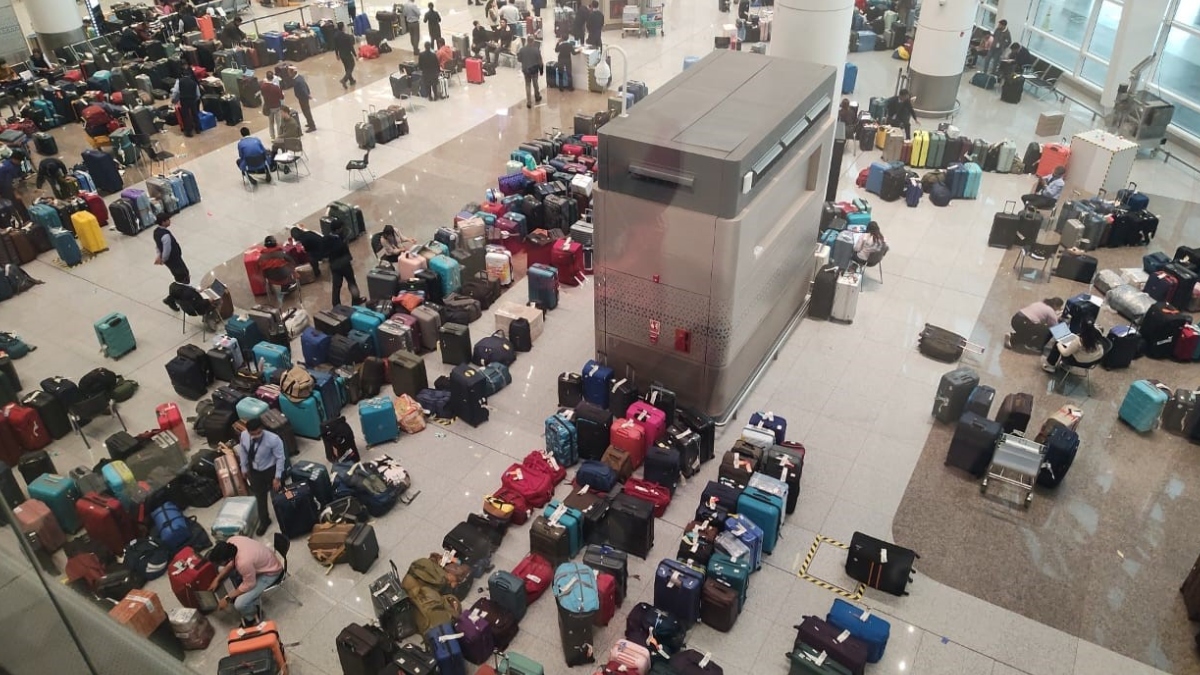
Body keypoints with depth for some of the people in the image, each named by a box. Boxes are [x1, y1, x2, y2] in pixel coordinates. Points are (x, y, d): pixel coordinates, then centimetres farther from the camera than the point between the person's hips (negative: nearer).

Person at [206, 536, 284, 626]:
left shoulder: (244, 562, -41)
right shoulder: (230, 541, -20)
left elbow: (249, 585, -22)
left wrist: (227, 598, -13)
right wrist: (217, 579, 1)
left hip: (269, 572, -8)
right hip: (263, 559, 8)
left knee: (240, 604, -17)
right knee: (221, 570, 12)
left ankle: (252, 616, 15)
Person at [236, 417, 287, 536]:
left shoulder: (273, 439, -35)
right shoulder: (243, 436, -22)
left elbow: (280, 458, -23)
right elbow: (242, 452, -1)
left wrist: (277, 477, -19)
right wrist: (244, 468, 10)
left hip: (271, 470, -3)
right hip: (254, 471, 4)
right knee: (260, 496, 20)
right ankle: (264, 521, 43)